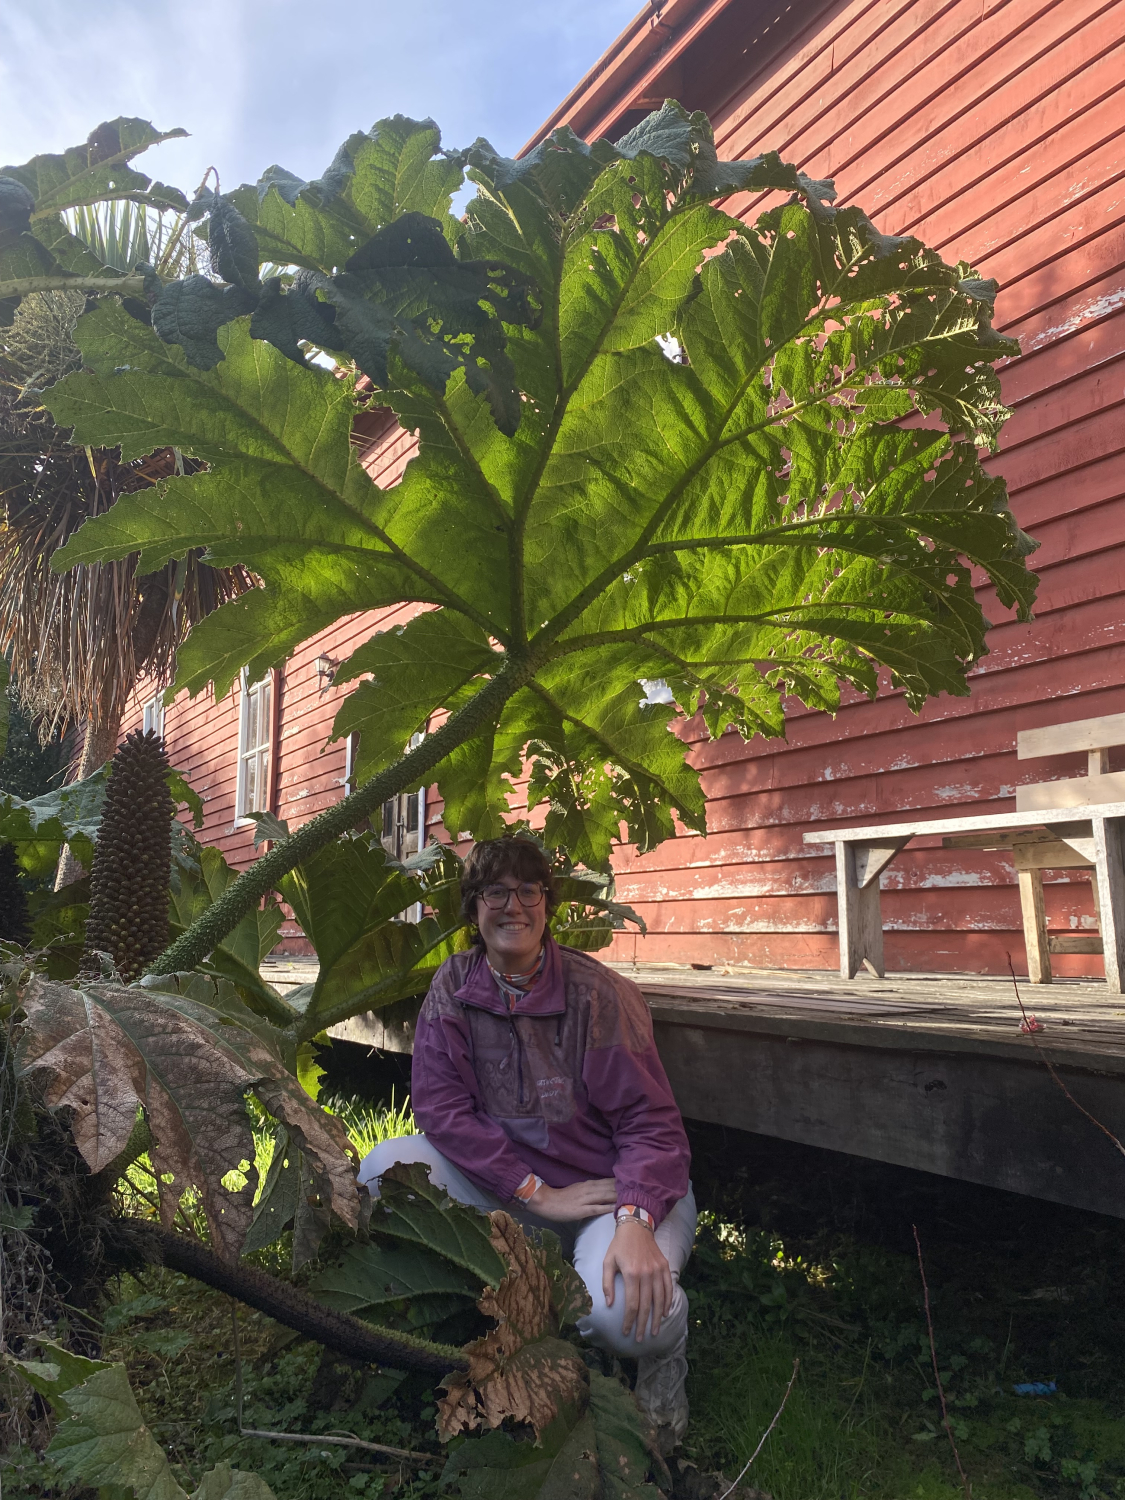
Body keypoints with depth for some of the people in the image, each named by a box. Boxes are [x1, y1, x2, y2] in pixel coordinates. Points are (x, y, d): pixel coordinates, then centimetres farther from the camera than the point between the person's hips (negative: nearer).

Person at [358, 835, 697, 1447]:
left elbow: (650, 1122, -15)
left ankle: (664, 1345, 7)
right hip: (507, 1183, 4)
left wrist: (635, 1220, -35)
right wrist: (537, 1193, -17)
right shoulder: (454, 987, -4)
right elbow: (440, 1107, -8)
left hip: (617, 1187, -4)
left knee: (622, 1307, -34)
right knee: (386, 1168, -18)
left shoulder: (600, 994, -14)